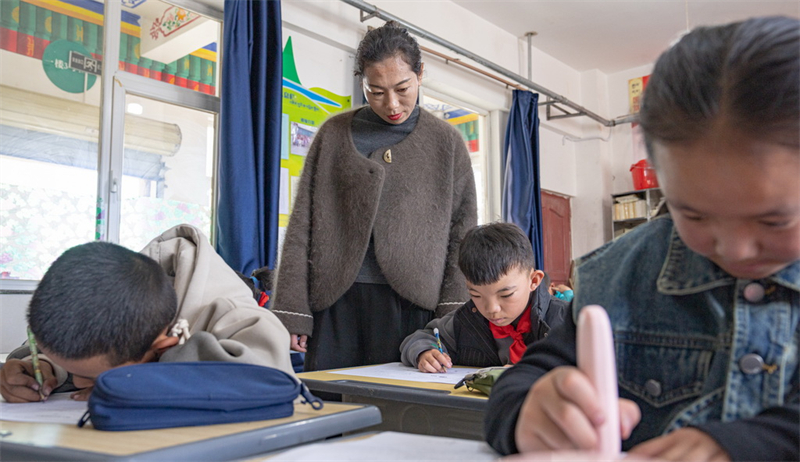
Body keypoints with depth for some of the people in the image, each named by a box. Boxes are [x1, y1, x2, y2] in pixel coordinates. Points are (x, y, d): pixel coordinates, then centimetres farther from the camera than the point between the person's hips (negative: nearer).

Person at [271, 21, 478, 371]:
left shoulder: (445, 142, 7)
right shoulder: (334, 134, 9)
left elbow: (461, 236, 5)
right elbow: (302, 226, 7)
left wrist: (452, 320, -5)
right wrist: (291, 313, -1)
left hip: (413, 303, 0)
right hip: (337, 302, 1)